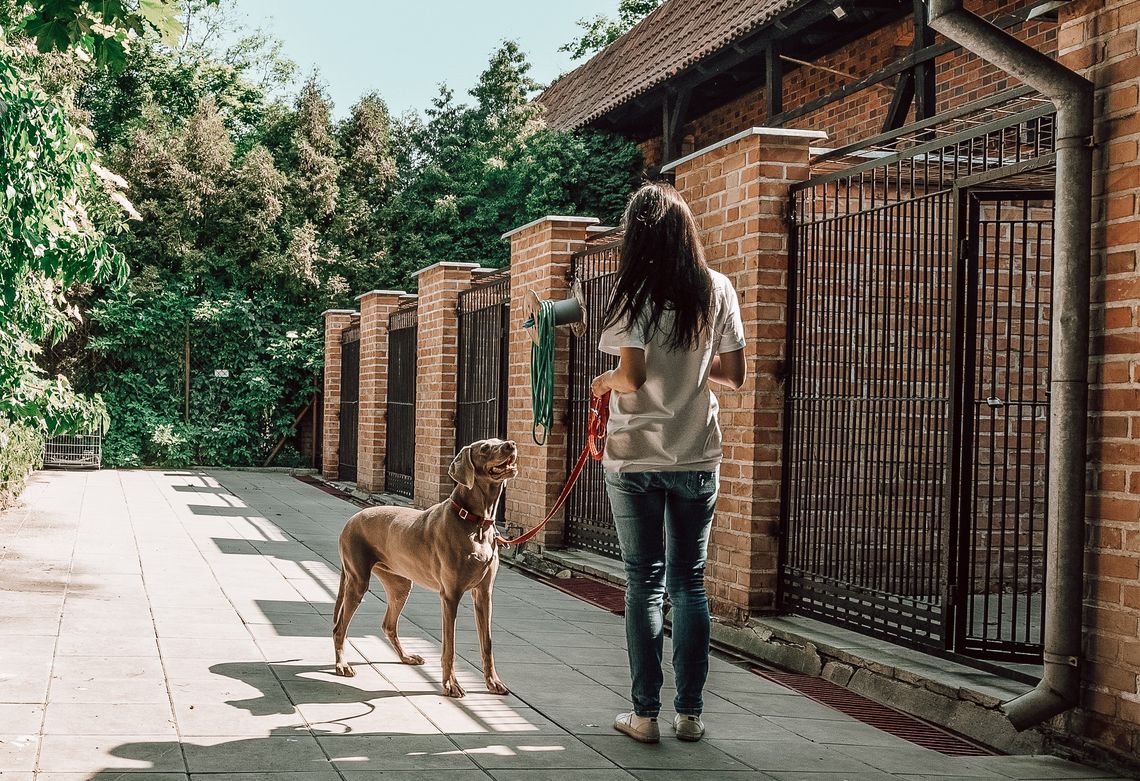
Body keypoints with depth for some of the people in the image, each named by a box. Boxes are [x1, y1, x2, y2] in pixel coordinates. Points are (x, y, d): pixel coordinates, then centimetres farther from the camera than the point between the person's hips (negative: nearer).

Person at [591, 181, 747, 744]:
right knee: (690, 582, 10)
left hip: (635, 459, -3)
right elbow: (734, 375, 4)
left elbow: (632, 375, -16)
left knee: (645, 583, 4)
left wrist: (606, 382, 5)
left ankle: (645, 715, 7)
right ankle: (690, 713, 12)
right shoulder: (717, 290, 2)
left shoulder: (635, 289, -8)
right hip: (698, 458, 3)